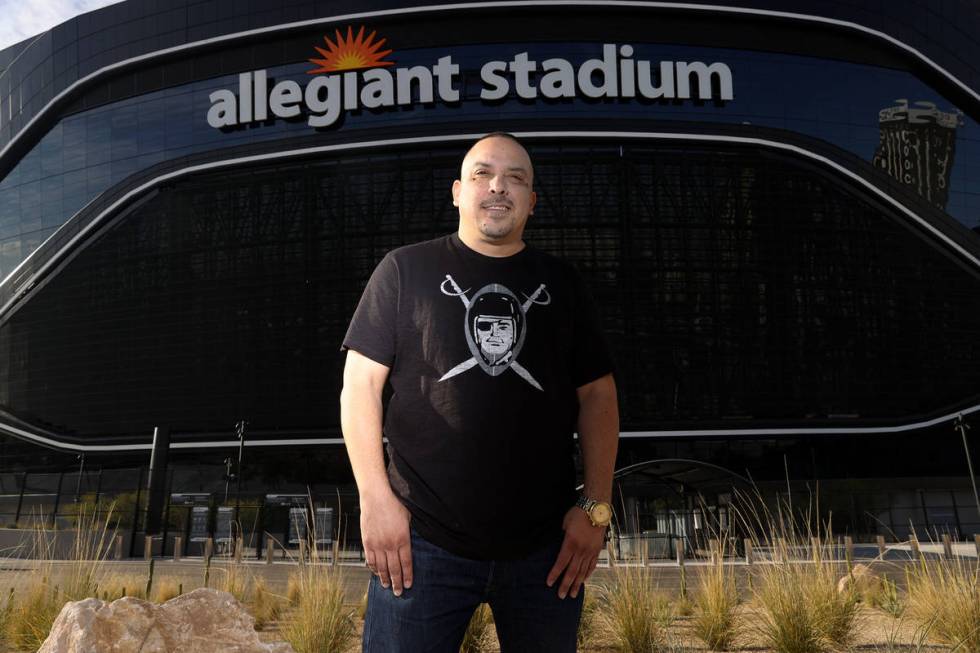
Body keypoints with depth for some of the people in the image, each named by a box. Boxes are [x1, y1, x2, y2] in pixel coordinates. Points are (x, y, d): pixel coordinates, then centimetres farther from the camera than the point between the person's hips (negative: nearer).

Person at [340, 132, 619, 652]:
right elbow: (360, 382, 1)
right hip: (422, 540, -2)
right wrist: (375, 497, -7)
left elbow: (597, 394, 10)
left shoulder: (562, 282, 11)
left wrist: (596, 506, 0)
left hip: (545, 547, 3)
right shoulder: (406, 269, 4)